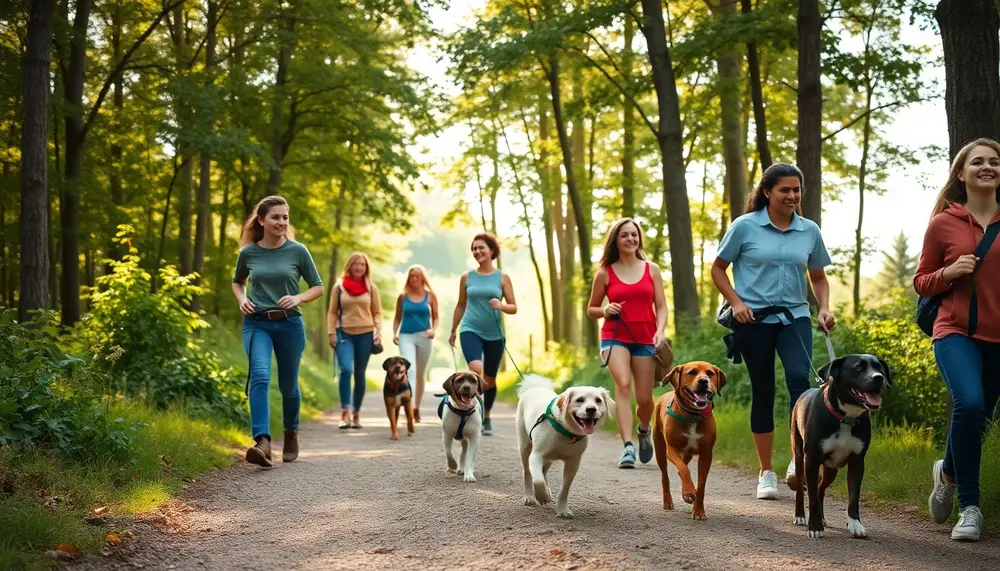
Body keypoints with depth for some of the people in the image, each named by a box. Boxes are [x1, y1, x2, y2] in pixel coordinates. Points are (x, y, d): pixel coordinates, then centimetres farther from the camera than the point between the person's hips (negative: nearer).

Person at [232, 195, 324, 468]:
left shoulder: (298, 251, -2)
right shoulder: (248, 253, 2)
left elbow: (318, 287, 6)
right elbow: (237, 282, 22)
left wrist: (299, 298, -13)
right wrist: (242, 300, 1)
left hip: (289, 324, 0)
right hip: (257, 324, 0)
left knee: (288, 385, 11)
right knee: (260, 377, -22)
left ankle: (291, 433, 38)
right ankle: (262, 442, -32)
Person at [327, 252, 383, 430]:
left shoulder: (371, 288, 7)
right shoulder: (339, 287, 5)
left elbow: (377, 313, 10)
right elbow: (332, 312, 7)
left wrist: (379, 332, -3)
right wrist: (331, 333, -2)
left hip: (365, 334, 2)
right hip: (344, 334, -2)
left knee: (359, 374, 5)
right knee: (346, 369, -19)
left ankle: (356, 414, 14)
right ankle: (345, 413, -20)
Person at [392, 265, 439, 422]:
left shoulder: (430, 296, 4)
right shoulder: (403, 297, 6)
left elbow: (435, 317, 8)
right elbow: (397, 317, 13)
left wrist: (433, 329, -11)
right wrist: (394, 333, -1)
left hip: (423, 337, 1)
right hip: (406, 336, -1)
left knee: (420, 374, 11)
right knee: (409, 370, -19)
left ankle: (416, 408, 24)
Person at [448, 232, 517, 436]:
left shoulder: (502, 278, 2)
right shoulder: (467, 277, 5)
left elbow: (514, 308, 2)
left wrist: (501, 306, -19)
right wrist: (453, 331, 21)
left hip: (494, 334, 1)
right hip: (470, 331, -1)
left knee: (490, 379, 11)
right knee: (476, 369, -26)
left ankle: (486, 417, 31)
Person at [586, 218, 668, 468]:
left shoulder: (651, 269, 9)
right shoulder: (605, 273, 5)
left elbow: (661, 306, 7)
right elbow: (591, 310, 14)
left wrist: (660, 331, -11)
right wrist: (605, 311, -8)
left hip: (645, 339, 2)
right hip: (614, 337, -2)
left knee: (644, 398, 2)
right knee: (623, 384, -25)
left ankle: (644, 430, 38)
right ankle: (628, 447, -29)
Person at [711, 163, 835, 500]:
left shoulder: (809, 231, 6)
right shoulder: (745, 227, -3)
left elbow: (818, 277, 17)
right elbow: (718, 269, 5)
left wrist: (824, 308, 0)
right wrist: (736, 302, -9)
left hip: (794, 316, 2)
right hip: (754, 320, -1)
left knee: (799, 377, -24)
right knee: (763, 392, 3)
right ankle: (766, 473, 14)